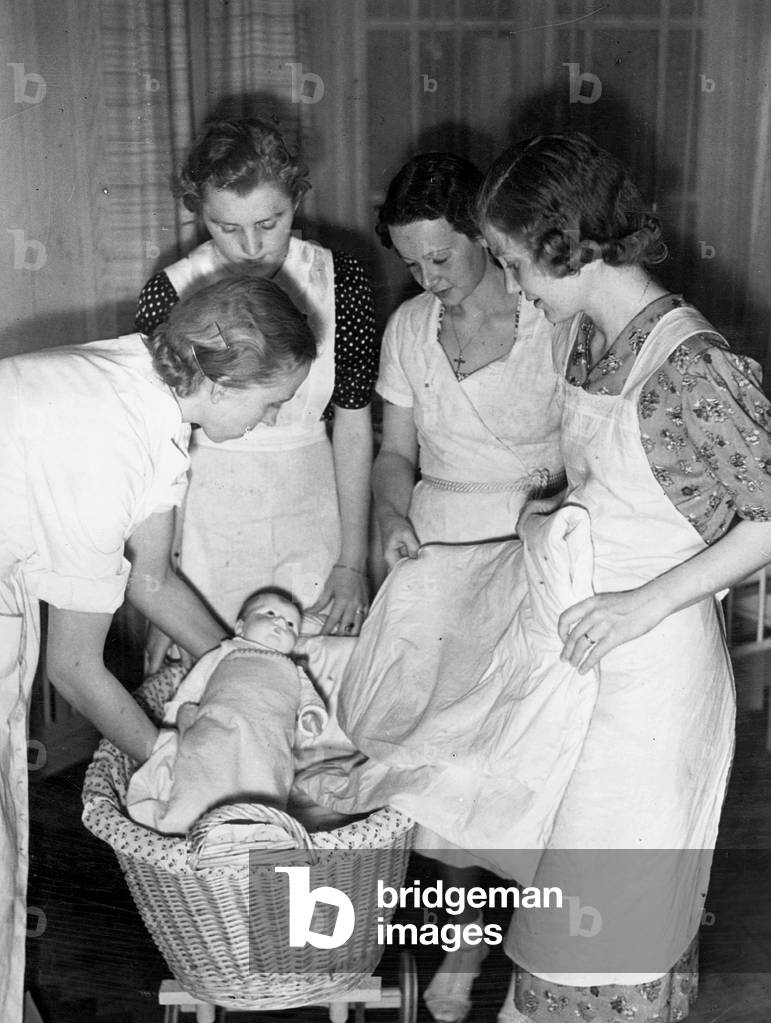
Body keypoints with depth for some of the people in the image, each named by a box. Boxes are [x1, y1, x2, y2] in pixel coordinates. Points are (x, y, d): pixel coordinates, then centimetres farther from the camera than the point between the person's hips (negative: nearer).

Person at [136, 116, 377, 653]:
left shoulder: (340, 281, -6)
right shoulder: (168, 294, -9)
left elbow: (353, 426, -1)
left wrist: (353, 562, -3)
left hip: (310, 512, 1)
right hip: (203, 522, -1)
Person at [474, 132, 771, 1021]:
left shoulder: (689, 366, -23)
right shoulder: (582, 333, 2)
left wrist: (645, 602, -21)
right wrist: (559, 508, 2)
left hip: (651, 662, -7)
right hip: (581, 646, 7)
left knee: (616, 910, 9)